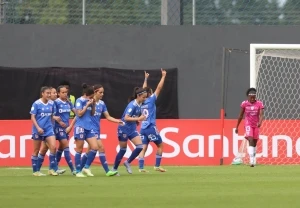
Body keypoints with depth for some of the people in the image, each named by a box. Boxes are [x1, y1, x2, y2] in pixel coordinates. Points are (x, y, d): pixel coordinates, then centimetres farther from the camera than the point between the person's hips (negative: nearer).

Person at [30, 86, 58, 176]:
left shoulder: (51, 104, 4)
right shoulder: (36, 104, -10)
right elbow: (33, 117, -11)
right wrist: (38, 128, -20)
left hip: (49, 129, 4)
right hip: (38, 130, -4)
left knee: (53, 147, -11)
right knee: (36, 150, 5)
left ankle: (52, 169, -2)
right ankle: (35, 171, 14)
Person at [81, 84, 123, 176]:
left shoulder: (102, 104, 9)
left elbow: (108, 117, 11)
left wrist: (118, 121, -3)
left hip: (97, 129, 7)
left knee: (90, 151, 9)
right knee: (101, 148, -12)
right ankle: (107, 171, -11)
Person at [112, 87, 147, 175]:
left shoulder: (139, 104, 3)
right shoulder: (132, 105, -21)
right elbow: (126, 118, -29)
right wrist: (138, 118, -33)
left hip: (132, 129, 7)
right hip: (124, 129, -7)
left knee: (140, 146, -7)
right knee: (123, 149, 2)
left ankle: (128, 163, 10)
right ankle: (114, 169, 18)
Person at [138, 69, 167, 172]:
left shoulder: (142, 101, 10)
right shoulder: (151, 100, -5)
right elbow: (159, 88, -6)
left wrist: (146, 79, 39)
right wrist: (163, 77, 0)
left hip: (143, 128, 6)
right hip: (151, 128, -6)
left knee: (143, 148, 0)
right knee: (160, 145, 9)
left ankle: (141, 167, -12)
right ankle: (157, 166, 5)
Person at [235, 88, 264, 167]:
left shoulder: (259, 104, -5)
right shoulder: (244, 104, -4)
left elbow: (261, 115, -15)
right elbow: (241, 116, 5)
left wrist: (260, 122, -36)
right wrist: (237, 127, 10)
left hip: (256, 125, 2)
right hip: (248, 124, -2)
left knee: (254, 143, 11)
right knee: (251, 140, -20)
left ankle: (254, 159, 29)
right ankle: (251, 160, -29)